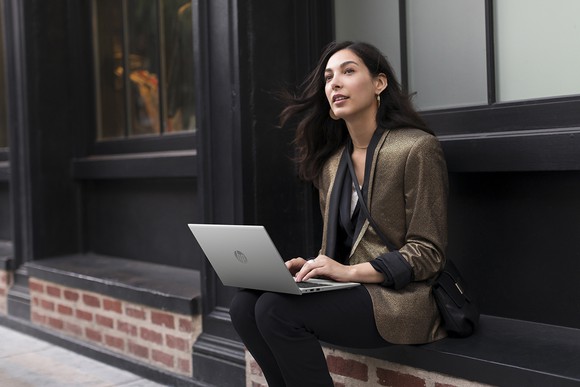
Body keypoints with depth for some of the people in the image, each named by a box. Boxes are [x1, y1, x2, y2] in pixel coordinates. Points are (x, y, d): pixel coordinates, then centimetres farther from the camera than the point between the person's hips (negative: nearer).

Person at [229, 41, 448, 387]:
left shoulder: (417, 149, -9)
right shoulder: (331, 163, 13)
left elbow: (427, 252, -11)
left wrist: (351, 271, -20)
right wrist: (311, 267, -3)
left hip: (400, 299, -7)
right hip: (350, 292, 7)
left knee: (276, 309, -25)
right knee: (244, 305, -14)